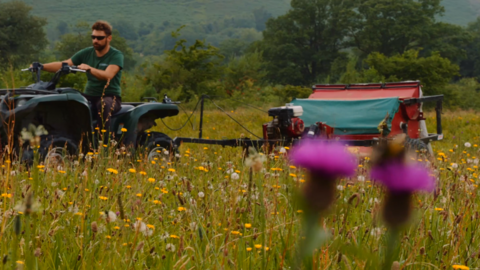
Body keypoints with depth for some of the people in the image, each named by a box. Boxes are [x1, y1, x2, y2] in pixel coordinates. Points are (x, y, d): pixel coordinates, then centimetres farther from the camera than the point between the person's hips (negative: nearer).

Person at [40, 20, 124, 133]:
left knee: (104, 105, -40)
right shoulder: (87, 53, 9)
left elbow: (108, 75, -26)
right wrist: (41, 66, -10)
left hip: (110, 97, -5)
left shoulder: (116, 55, -7)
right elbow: (63, 65, 4)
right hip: (90, 96, 5)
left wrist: (89, 68, -42)